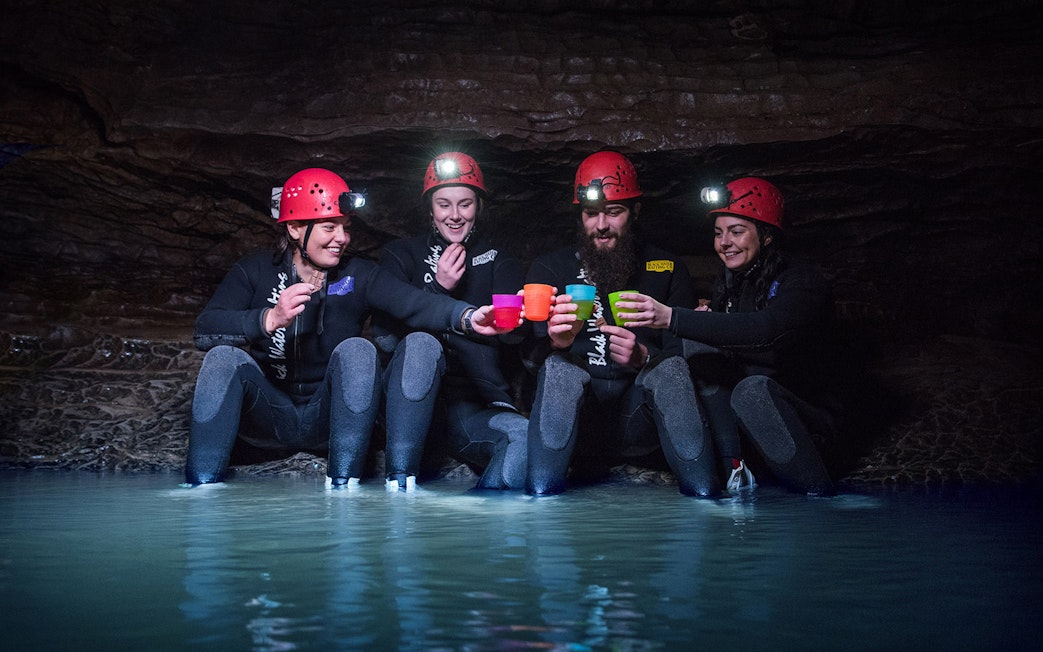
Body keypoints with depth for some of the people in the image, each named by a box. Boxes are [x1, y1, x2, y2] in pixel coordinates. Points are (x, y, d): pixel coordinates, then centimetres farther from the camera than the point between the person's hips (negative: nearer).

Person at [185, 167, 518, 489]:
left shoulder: (358, 275, -1)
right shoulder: (256, 271, -1)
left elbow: (414, 302, -20)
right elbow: (204, 331, -16)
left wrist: (467, 316, -41)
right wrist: (270, 319, -34)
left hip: (331, 417, 0)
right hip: (269, 415, 0)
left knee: (356, 350, -25)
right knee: (224, 357, -24)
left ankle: (343, 485, -29)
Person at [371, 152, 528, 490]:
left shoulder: (499, 263, 15)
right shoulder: (402, 255, 13)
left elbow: (511, 334, -3)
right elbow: (386, 339, -2)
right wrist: (438, 288, -9)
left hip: (472, 409, 0)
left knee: (525, 435, -32)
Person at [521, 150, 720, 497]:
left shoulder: (667, 270, 9)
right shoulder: (550, 268, 8)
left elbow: (684, 352, -2)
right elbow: (529, 353, -5)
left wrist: (643, 358, -25)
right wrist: (555, 342, -29)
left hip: (636, 418, 1)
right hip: (573, 423, 0)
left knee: (671, 367, -27)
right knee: (559, 366, -30)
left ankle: (703, 492, -29)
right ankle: (541, 492, -33)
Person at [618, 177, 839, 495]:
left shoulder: (802, 280, -20)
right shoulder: (729, 279, 3)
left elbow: (765, 329, -41)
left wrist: (670, 317, -48)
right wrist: (705, 319, -14)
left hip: (810, 409, -7)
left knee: (753, 389, -36)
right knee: (697, 343, -12)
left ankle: (821, 502, -21)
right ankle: (734, 469, -17)